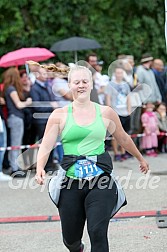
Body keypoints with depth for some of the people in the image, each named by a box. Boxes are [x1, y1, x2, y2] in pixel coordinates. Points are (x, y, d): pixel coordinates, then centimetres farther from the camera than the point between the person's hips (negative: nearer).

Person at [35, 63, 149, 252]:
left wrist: (140, 158, 35)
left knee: (98, 232, -18)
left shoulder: (105, 113, 8)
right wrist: (40, 169, -20)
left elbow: (123, 139, 23)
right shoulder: (59, 115, 4)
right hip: (70, 183, 0)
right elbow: (46, 146, -2)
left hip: (100, 181, 0)